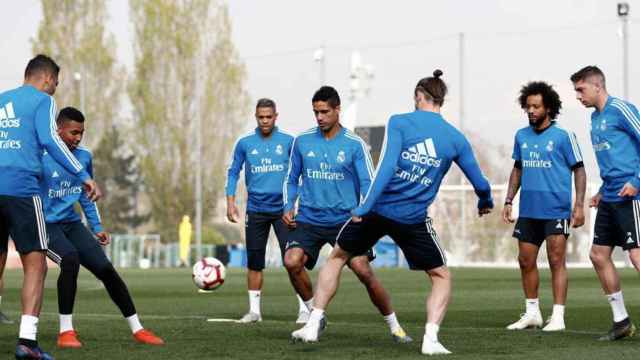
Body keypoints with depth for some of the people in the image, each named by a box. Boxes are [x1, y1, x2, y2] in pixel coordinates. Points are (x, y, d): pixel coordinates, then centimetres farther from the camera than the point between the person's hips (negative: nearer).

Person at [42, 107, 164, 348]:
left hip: (72, 224, 6)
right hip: (45, 225, -6)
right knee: (71, 258, -32)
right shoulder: (41, 157, -15)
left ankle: (137, 329, 4)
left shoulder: (85, 157, 4)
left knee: (105, 268, -7)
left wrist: (96, 227, 15)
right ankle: (65, 330, -22)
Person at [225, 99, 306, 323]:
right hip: (256, 209, 2)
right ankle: (254, 310, 15)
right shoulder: (244, 143, 3)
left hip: (282, 209, -2)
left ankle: (303, 309, -6)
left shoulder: (288, 142, 0)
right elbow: (233, 172, 9)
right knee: (254, 262, 6)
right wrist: (230, 202, 0)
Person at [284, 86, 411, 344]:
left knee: (363, 270, -16)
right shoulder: (302, 142, 6)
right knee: (292, 262, -21)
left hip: (345, 220, -2)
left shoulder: (355, 145, -2)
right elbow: (292, 179, 16)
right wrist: (288, 207, 0)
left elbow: (368, 184, -2)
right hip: (309, 219, 2)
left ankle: (394, 326, 2)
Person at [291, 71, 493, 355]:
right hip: (413, 219, 0)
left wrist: (365, 206, -20)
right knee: (441, 276, 16)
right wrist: (485, 202, 34)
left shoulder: (399, 123, -4)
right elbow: (480, 183, 11)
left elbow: (386, 167, -17)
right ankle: (430, 338, -5)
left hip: (377, 209, 0)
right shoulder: (456, 139, 3)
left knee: (337, 257, 21)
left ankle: (313, 325, 18)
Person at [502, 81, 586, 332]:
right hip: (528, 210, 6)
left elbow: (578, 170, -3)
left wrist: (579, 205, -10)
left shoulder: (563, 136, -6)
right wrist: (508, 201, 13)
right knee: (526, 261, 8)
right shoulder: (522, 136, 9)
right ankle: (532, 313, 21)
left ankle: (558, 317, -1)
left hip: (556, 210, -6)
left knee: (556, 261, -4)